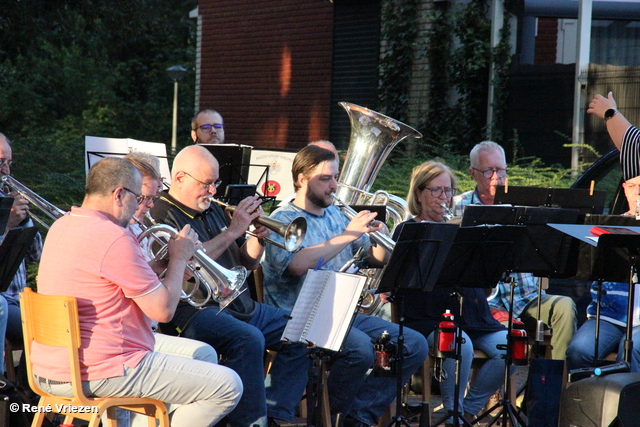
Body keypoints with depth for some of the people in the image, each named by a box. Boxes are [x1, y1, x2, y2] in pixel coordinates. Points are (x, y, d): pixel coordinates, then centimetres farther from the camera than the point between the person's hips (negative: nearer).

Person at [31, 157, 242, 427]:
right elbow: (163, 310, -16)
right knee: (228, 386, -9)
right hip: (96, 374, -10)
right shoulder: (114, 238, -20)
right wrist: (179, 258, -1)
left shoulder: (60, 227, 10)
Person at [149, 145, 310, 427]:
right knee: (249, 339, -34)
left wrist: (258, 238, 2)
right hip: (196, 309, -9)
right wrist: (233, 231, -18)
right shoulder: (162, 215, -6)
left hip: (241, 305, 9)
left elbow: (247, 264, 24)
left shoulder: (213, 210, 21)